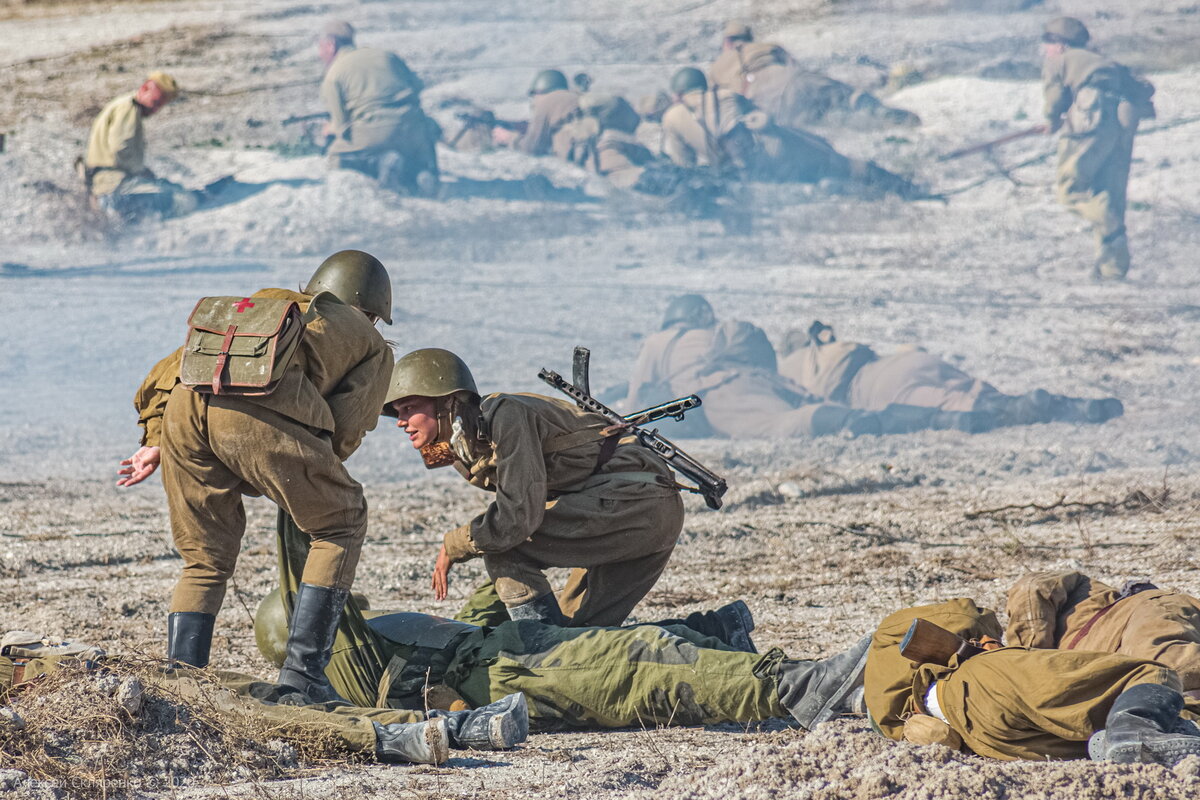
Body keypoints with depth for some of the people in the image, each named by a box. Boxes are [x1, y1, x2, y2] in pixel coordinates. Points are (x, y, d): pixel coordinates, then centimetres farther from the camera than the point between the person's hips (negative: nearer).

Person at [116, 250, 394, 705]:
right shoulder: (371, 346, 30)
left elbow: (174, 365, 31)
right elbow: (345, 432, 15)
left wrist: (157, 441, 27)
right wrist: (300, 483, 28)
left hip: (183, 402, 5)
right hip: (259, 412, -4)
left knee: (205, 561, 21)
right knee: (341, 525, 17)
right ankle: (302, 670, 8)